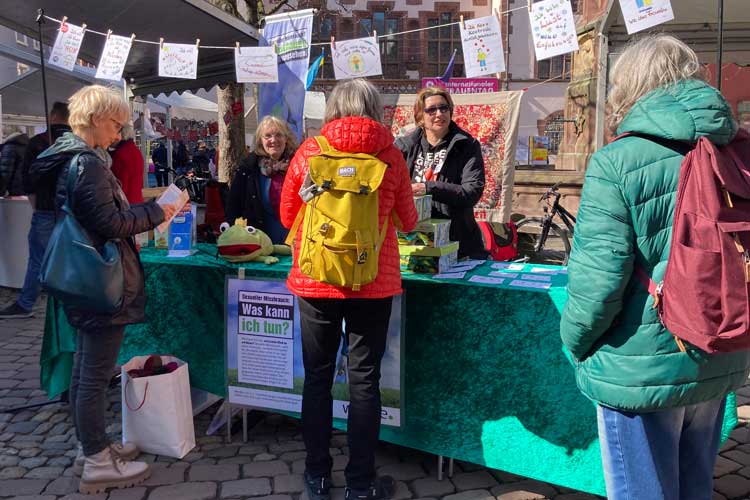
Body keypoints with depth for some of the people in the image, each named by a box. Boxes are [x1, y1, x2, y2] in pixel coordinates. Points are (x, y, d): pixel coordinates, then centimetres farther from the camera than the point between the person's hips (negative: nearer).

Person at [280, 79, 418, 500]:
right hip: (373, 281, -1)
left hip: (315, 279, 1)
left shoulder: (309, 152, -2)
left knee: (318, 378, 13)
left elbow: (287, 216, 8)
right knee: (364, 381, 7)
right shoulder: (390, 155, -3)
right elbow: (409, 221, 8)